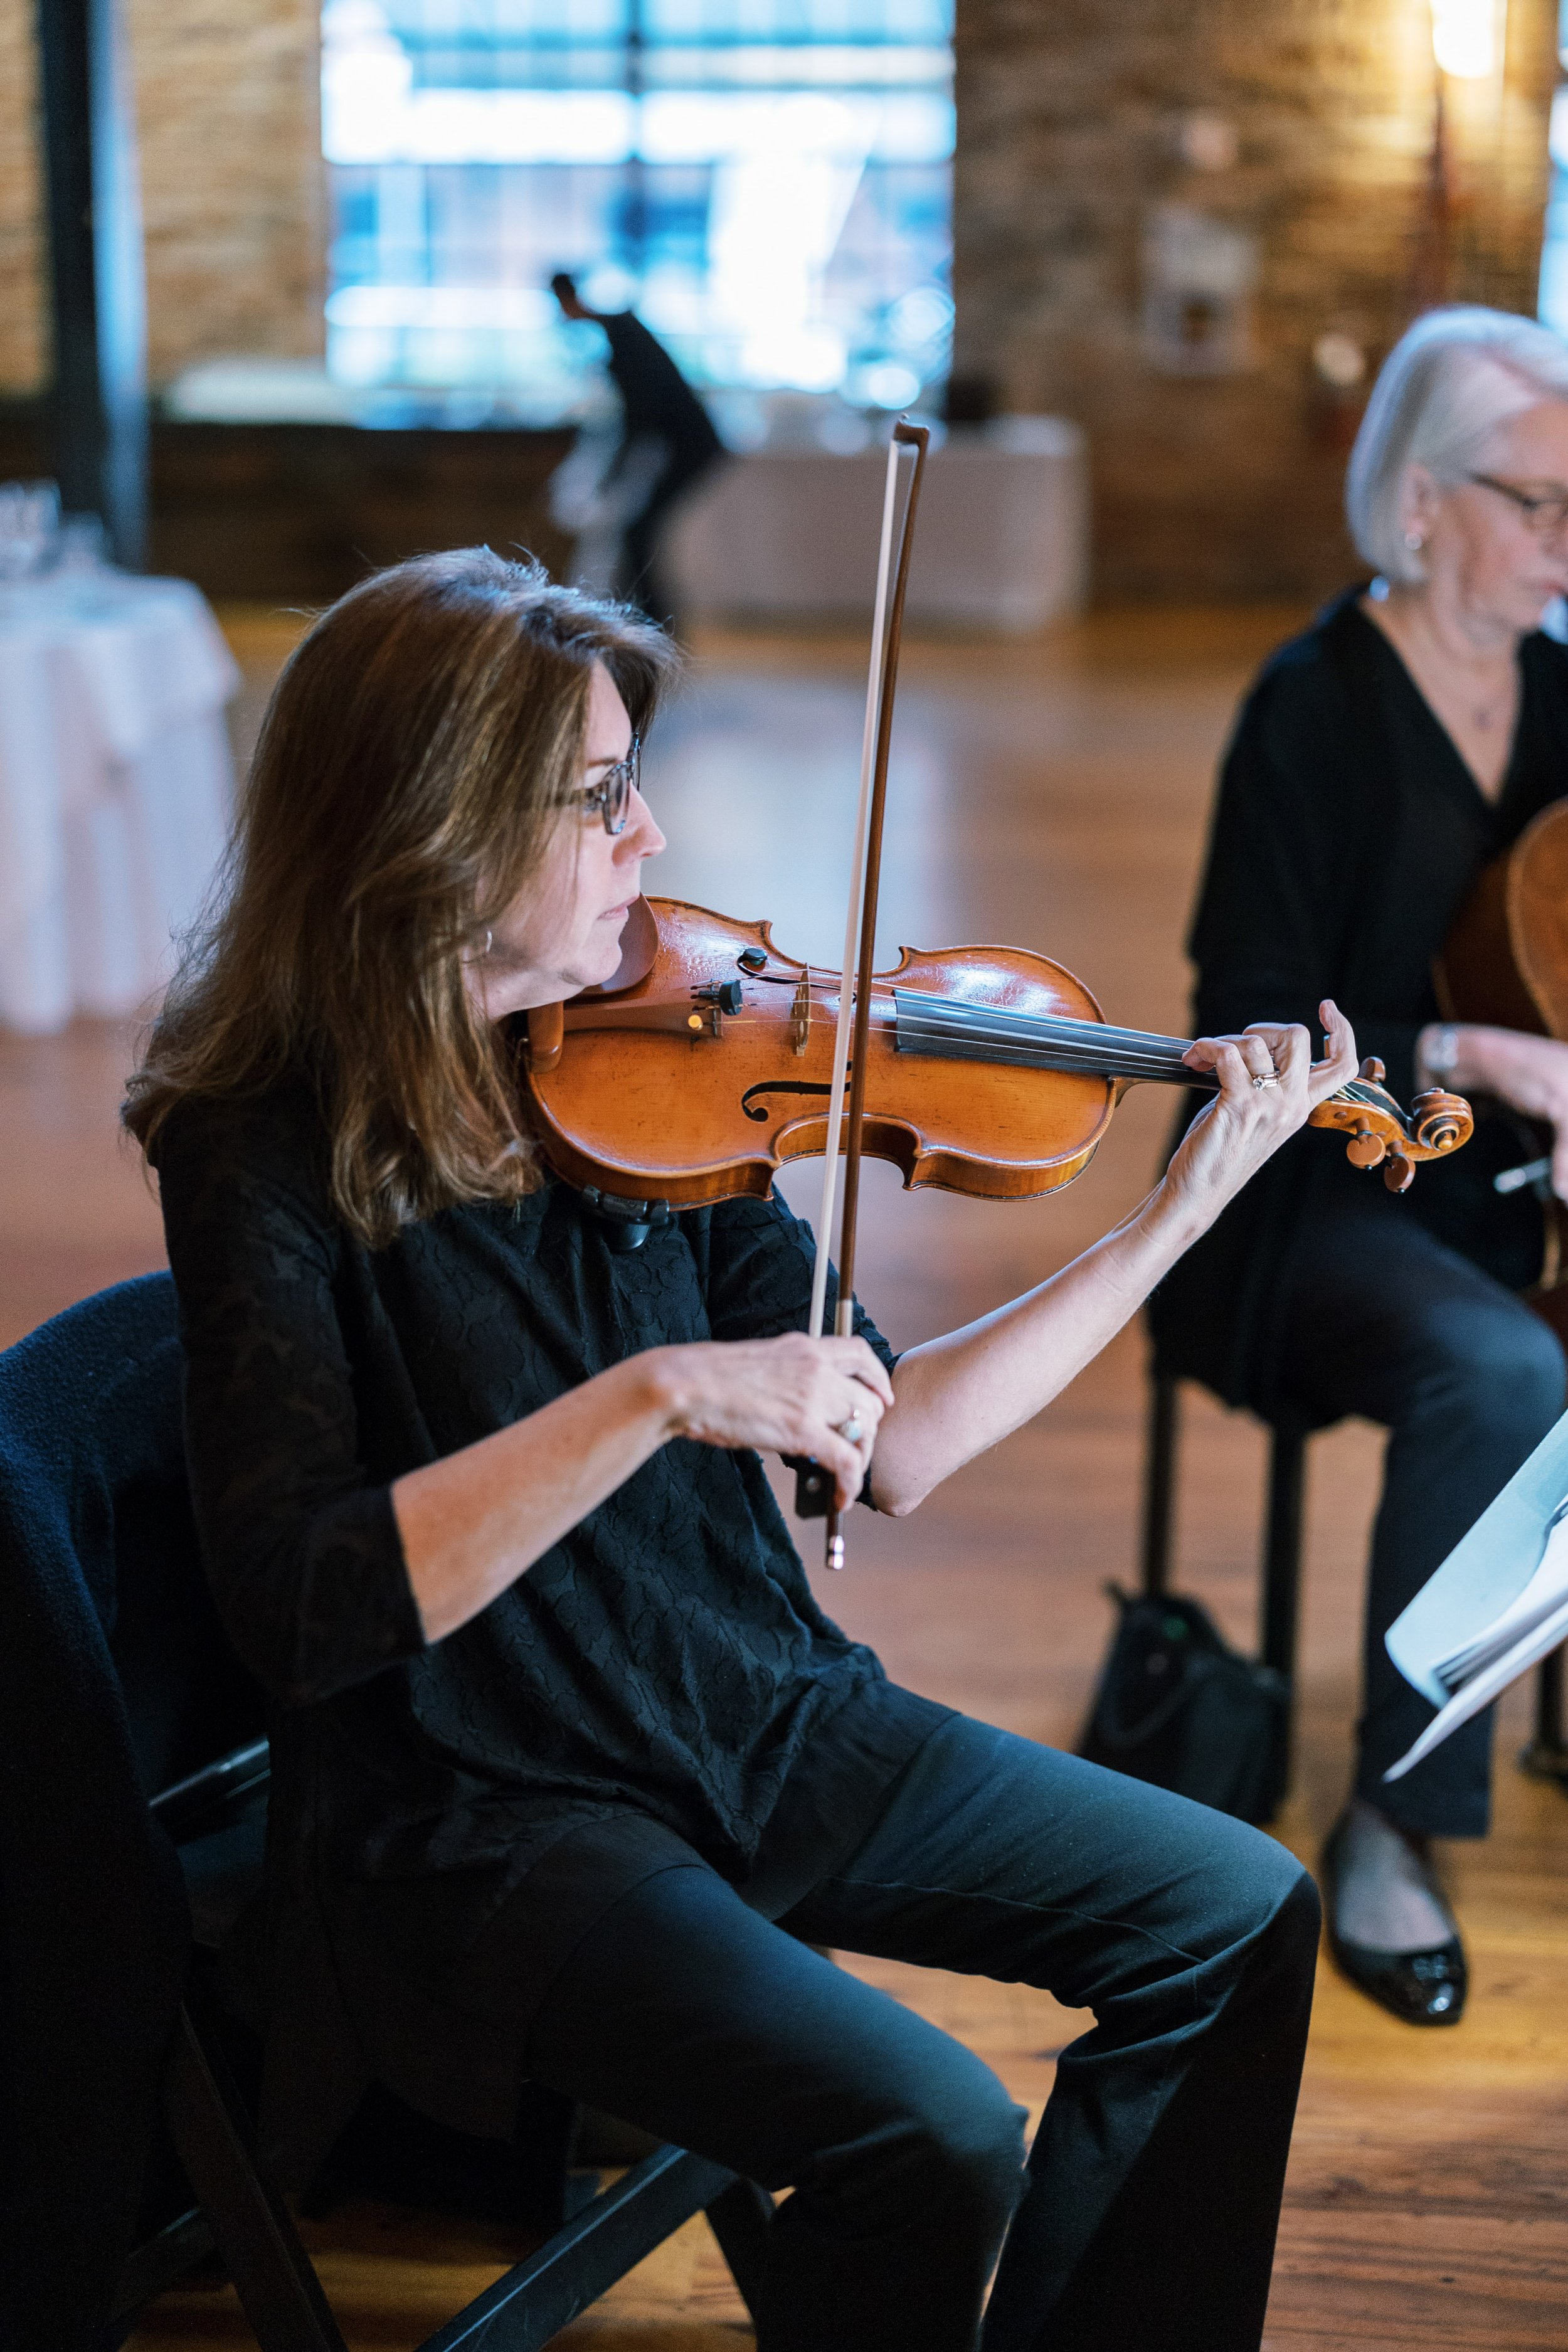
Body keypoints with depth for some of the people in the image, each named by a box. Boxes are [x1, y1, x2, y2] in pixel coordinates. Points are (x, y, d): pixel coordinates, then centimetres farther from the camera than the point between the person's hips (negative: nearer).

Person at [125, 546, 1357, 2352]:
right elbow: (296, 1613, -26)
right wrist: (653, 1396, -31)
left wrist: (1183, 1207, -3)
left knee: (1241, 1917, 5)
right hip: (480, 1821, -7)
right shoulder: (268, 1155, -16)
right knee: (932, 2141, -25)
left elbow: (889, 1454, 2)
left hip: (767, 1726, 7)